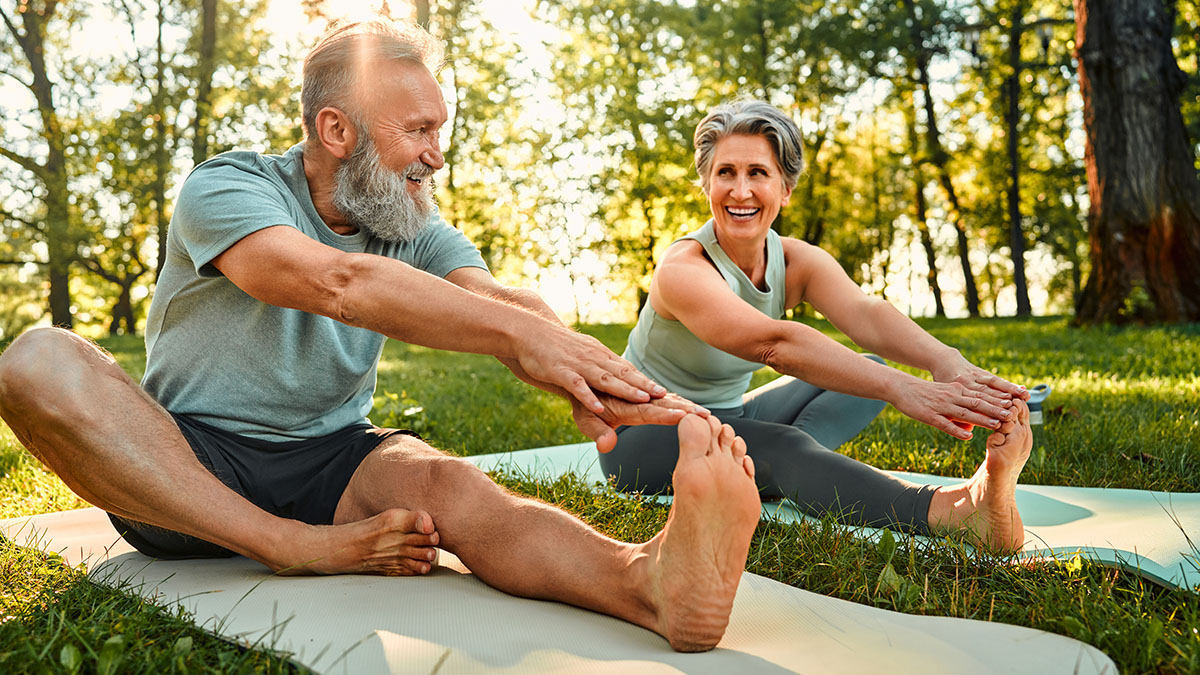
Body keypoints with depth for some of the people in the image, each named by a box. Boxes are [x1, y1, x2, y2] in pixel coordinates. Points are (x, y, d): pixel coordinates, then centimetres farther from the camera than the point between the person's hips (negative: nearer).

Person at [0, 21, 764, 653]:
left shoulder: (415, 228, 4)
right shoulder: (226, 188, -11)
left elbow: (499, 300, -15)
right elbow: (334, 282, -31)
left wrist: (583, 375, -38)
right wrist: (516, 329, -40)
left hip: (329, 459, 2)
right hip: (184, 465, -2)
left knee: (447, 483, -30)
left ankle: (651, 579, -56)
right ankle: (300, 548, -28)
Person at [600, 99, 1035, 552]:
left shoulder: (799, 263, -7)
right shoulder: (683, 270, -27)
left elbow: (864, 312, -29)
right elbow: (774, 343, -45)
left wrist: (945, 361, -50)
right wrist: (897, 387, -57)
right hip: (644, 438, -7)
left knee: (868, 369, -6)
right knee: (780, 446, -38)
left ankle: (776, 475, -28)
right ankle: (957, 510, -53)